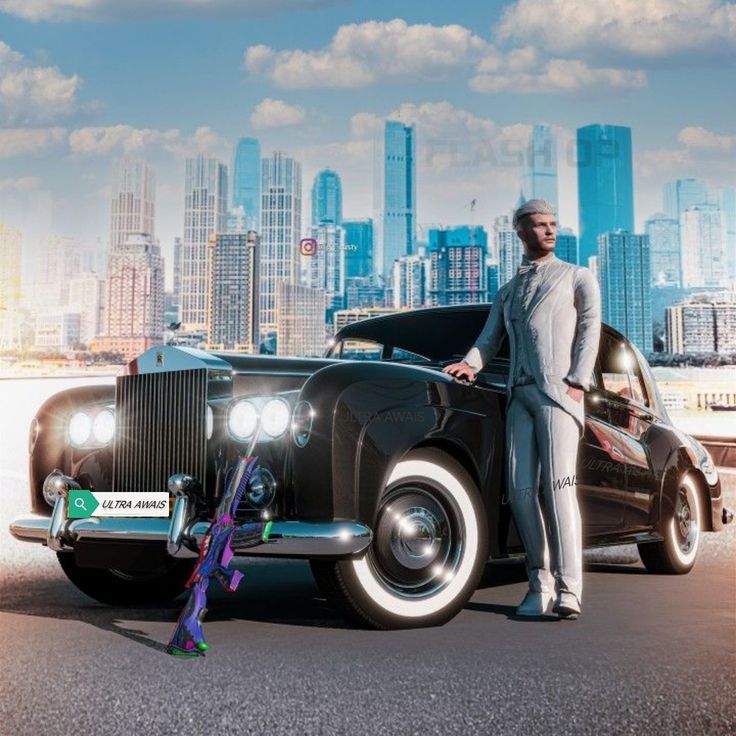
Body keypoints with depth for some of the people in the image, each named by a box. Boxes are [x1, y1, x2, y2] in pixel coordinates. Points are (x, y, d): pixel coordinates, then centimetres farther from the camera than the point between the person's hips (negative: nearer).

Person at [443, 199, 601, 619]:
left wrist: (577, 382, -11)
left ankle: (569, 590, -17)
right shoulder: (508, 292, 25)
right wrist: (470, 365, -6)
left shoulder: (577, 277, 14)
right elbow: (489, 339, 16)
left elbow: (590, 327, 2)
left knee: (558, 486, -15)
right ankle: (540, 583, 5)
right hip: (519, 394, 4)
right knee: (521, 489, -4)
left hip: (559, 391, -4)